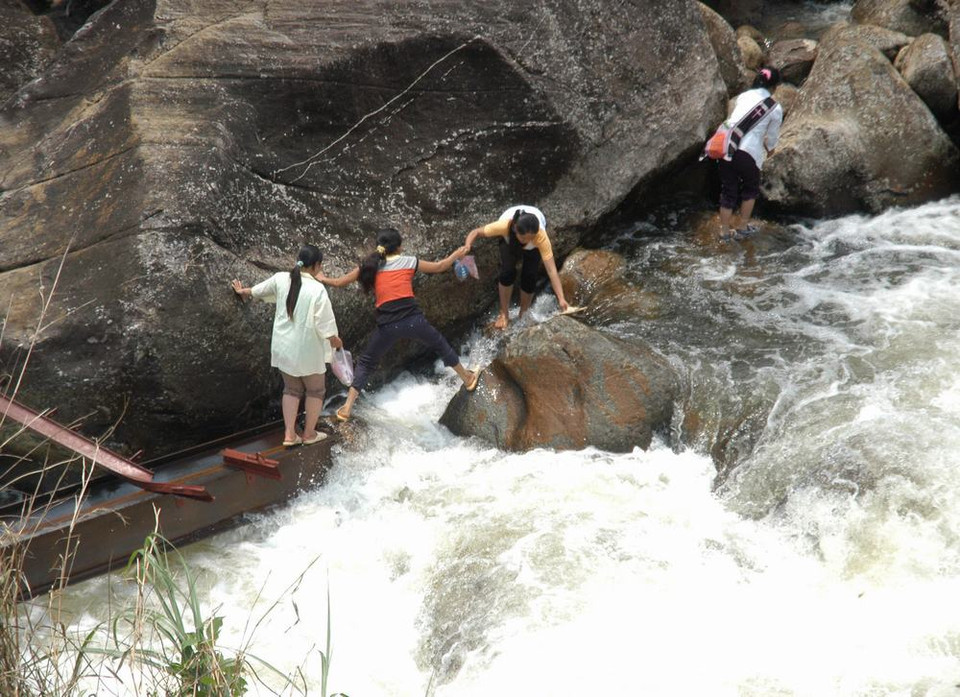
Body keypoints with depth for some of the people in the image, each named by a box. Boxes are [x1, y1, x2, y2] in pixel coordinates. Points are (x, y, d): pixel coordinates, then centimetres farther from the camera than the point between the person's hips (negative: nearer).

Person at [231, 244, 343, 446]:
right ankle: (309, 433, 24)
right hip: (307, 350, -5)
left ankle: (289, 434, 16)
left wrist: (242, 291, 37)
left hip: (283, 347, 5)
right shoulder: (317, 290, -20)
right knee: (315, 390, 17)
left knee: (292, 389, 21)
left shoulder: (281, 279, -4)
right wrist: (335, 341, 3)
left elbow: (258, 290, 16)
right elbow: (324, 325, -16)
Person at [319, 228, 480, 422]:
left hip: (387, 325, 0)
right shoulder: (408, 261, 6)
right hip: (413, 319, 0)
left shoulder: (370, 266, 7)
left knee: (366, 363, 16)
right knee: (440, 345, 26)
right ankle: (468, 379, 41)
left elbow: (339, 283, 13)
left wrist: (323, 279, 34)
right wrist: (457, 254, 37)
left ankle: (347, 407, 6)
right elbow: (438, 267, 19)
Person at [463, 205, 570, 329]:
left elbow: (552, 270, -46)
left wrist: (561, 299, -55)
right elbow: (476, 232, -29)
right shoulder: (504, 226, -45)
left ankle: (523, 314, 16)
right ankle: (504, 314, 3)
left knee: (529, 276, -13)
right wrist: (467, 247, -50)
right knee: (507, 271, -20)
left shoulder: (541, 237, -45)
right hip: (509, 240, 0)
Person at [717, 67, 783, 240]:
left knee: (728, 191, 19)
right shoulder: (776, 108, 2)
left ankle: (725, 231, 26)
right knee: (750, 189, 23)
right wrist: (769, 149, 33)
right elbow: (772, 137, 9)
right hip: (748, 153, -4)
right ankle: (743, 228, 28)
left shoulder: (743, 96, 14)